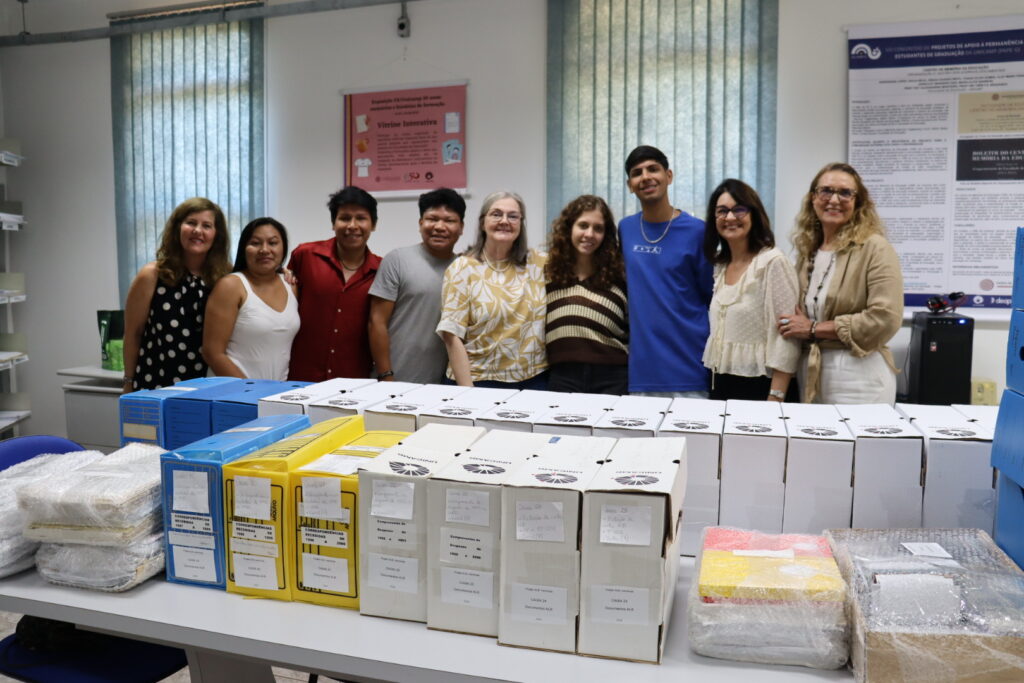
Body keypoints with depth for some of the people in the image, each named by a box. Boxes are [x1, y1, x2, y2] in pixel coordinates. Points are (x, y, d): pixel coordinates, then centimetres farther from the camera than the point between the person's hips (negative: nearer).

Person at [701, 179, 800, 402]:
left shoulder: (773, 262, -13)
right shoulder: (720, 266, 9)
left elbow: (786, 337, -17)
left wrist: (775, 399, -22)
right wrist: (715, 386, 14)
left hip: (759, 387, -6)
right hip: (721, 386, 7)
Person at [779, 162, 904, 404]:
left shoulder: (874, 248, -9)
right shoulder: (807, 248, 11)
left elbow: (885, 318, -18)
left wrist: (814, 329, -14)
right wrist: (796, 329, 1)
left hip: (858, 374, -6)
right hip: (810, 372, 6)